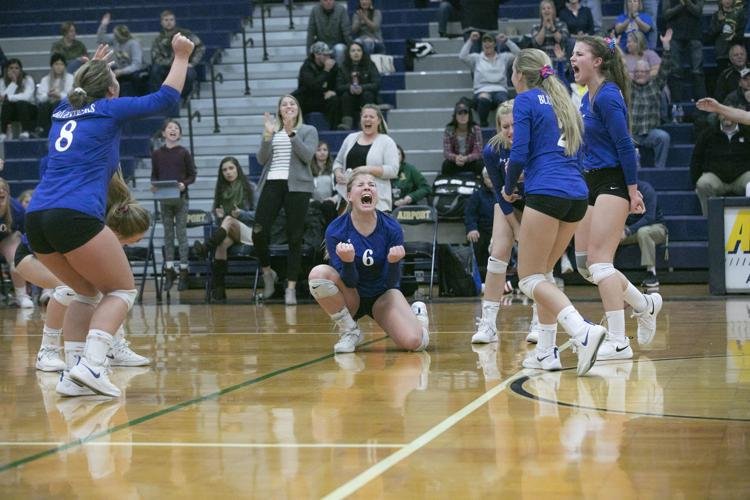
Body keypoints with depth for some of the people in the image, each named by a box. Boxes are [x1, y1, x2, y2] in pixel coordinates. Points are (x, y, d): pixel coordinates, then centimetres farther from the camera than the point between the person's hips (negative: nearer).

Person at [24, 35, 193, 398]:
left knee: (87, 293, 22)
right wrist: (181, 57, 23)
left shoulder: (63, 112, 23)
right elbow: (165, 98, 11)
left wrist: (92, 69, 62)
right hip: (76, 217, -7)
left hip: (37, 218, 7)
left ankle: (70, 373, 7)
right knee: (122, 290, 7)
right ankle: (90, 364, -16)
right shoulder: (108, 109, 7)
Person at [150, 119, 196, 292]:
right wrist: (154, 184, -9)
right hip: (164, 199, 2)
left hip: (181, 198, -2)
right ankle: (169, 271, 11)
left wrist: (184, 184, -17)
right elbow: (154, 175, 11)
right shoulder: (157, 154, 4)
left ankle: (183, 271, 4)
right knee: (168, 235, 6)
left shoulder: (184, 153, -2)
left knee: (181, 234, 0)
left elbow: (192, 175, 1)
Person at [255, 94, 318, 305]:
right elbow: (262, 159, 5)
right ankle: (267, 272, 17)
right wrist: (268, 135, -8)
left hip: (297, 186, -2)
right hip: (272, 184, 2)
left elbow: (307, 156, -8)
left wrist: (292, 134, -14)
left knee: (295, 238, -2)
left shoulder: (308, 131, 8)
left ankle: (291, 287, 4)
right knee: (258, 232, -9)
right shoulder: (272, 131, 15)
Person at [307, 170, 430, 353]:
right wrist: (348, 262, -40)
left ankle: (417, 314, 15)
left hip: (382, 295, 0)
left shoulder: (392, 228, -15)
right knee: (318, 273, -31)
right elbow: (349, 282, -18)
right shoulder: (335, 230, -18)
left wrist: (393, 262, -35)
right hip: (351, 298, 0)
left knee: (414, 342, -25)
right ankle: (349, 331, -10)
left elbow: (391, 283, -14)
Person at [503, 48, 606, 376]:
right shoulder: (560, 100, 22)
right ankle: (546, 351, 13)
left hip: (546, 193, -8)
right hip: (577, 194, 8)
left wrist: (509, 188, 9)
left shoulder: (525, 100, -1)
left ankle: (583, 331, -23)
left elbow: (519, 153, -8)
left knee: (529, 278, -3)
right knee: (543, 272, 17)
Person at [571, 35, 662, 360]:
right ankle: (645, 305, 27)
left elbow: (625, 145, -18)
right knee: (584, 263, 10)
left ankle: (618, 342, -10)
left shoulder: (607, 96, -15)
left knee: (599, 260, -12)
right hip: (591, 185, 10)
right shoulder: (588, 98, 14)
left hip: (612, 183, -10)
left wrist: (633, 190, -19)